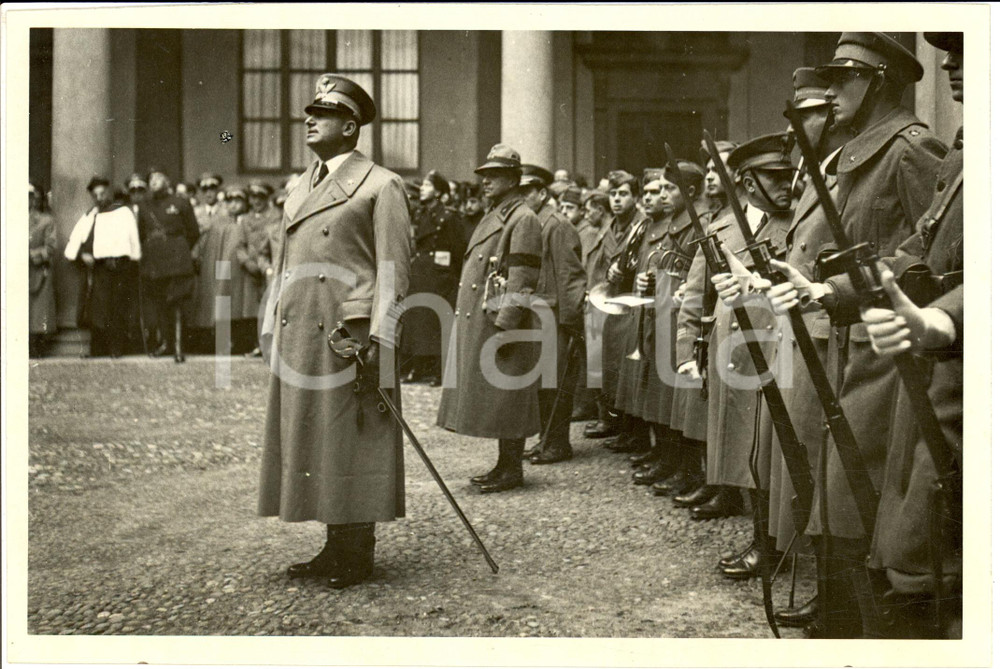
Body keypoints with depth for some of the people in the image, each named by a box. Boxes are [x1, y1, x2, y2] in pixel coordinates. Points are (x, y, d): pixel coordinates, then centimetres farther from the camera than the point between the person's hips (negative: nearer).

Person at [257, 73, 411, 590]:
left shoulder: (381, 185, -4)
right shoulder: (298, 190, 18)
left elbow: (394, 267, -9)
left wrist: (378, 340, -16)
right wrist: (272, 333, 16)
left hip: (349, 335, -7)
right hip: (299, 340, 7)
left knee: (352, 445, 0)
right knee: (310, 445, 11)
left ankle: (358, 556, 12)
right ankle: (335, 548, 23)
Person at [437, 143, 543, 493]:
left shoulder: (523, 219, -11)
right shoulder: (492, 217, 18)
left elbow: (522, 280, -18)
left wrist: (505, 326, -22)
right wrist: (467, 319, 20)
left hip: (501, 324, -9)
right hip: (477, 322, 10)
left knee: (504, 396, -3)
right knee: (490, 397, 13)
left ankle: (512, 469, 6)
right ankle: (504, 465, 21)